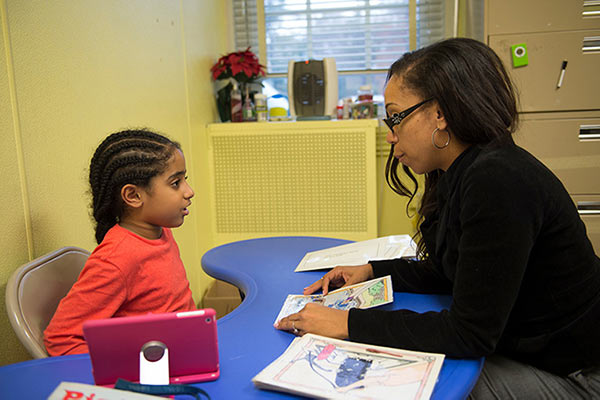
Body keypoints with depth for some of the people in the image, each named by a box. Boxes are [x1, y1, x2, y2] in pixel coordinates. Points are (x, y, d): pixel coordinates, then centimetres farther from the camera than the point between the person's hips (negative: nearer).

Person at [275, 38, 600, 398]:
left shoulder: (498, 181, -29)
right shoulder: (460, 174, 1)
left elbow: (470, 334, -27)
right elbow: (450, 273, 13)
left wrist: (349, 324, -24)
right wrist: (372, 271, 4)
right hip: (516, 348, 8)